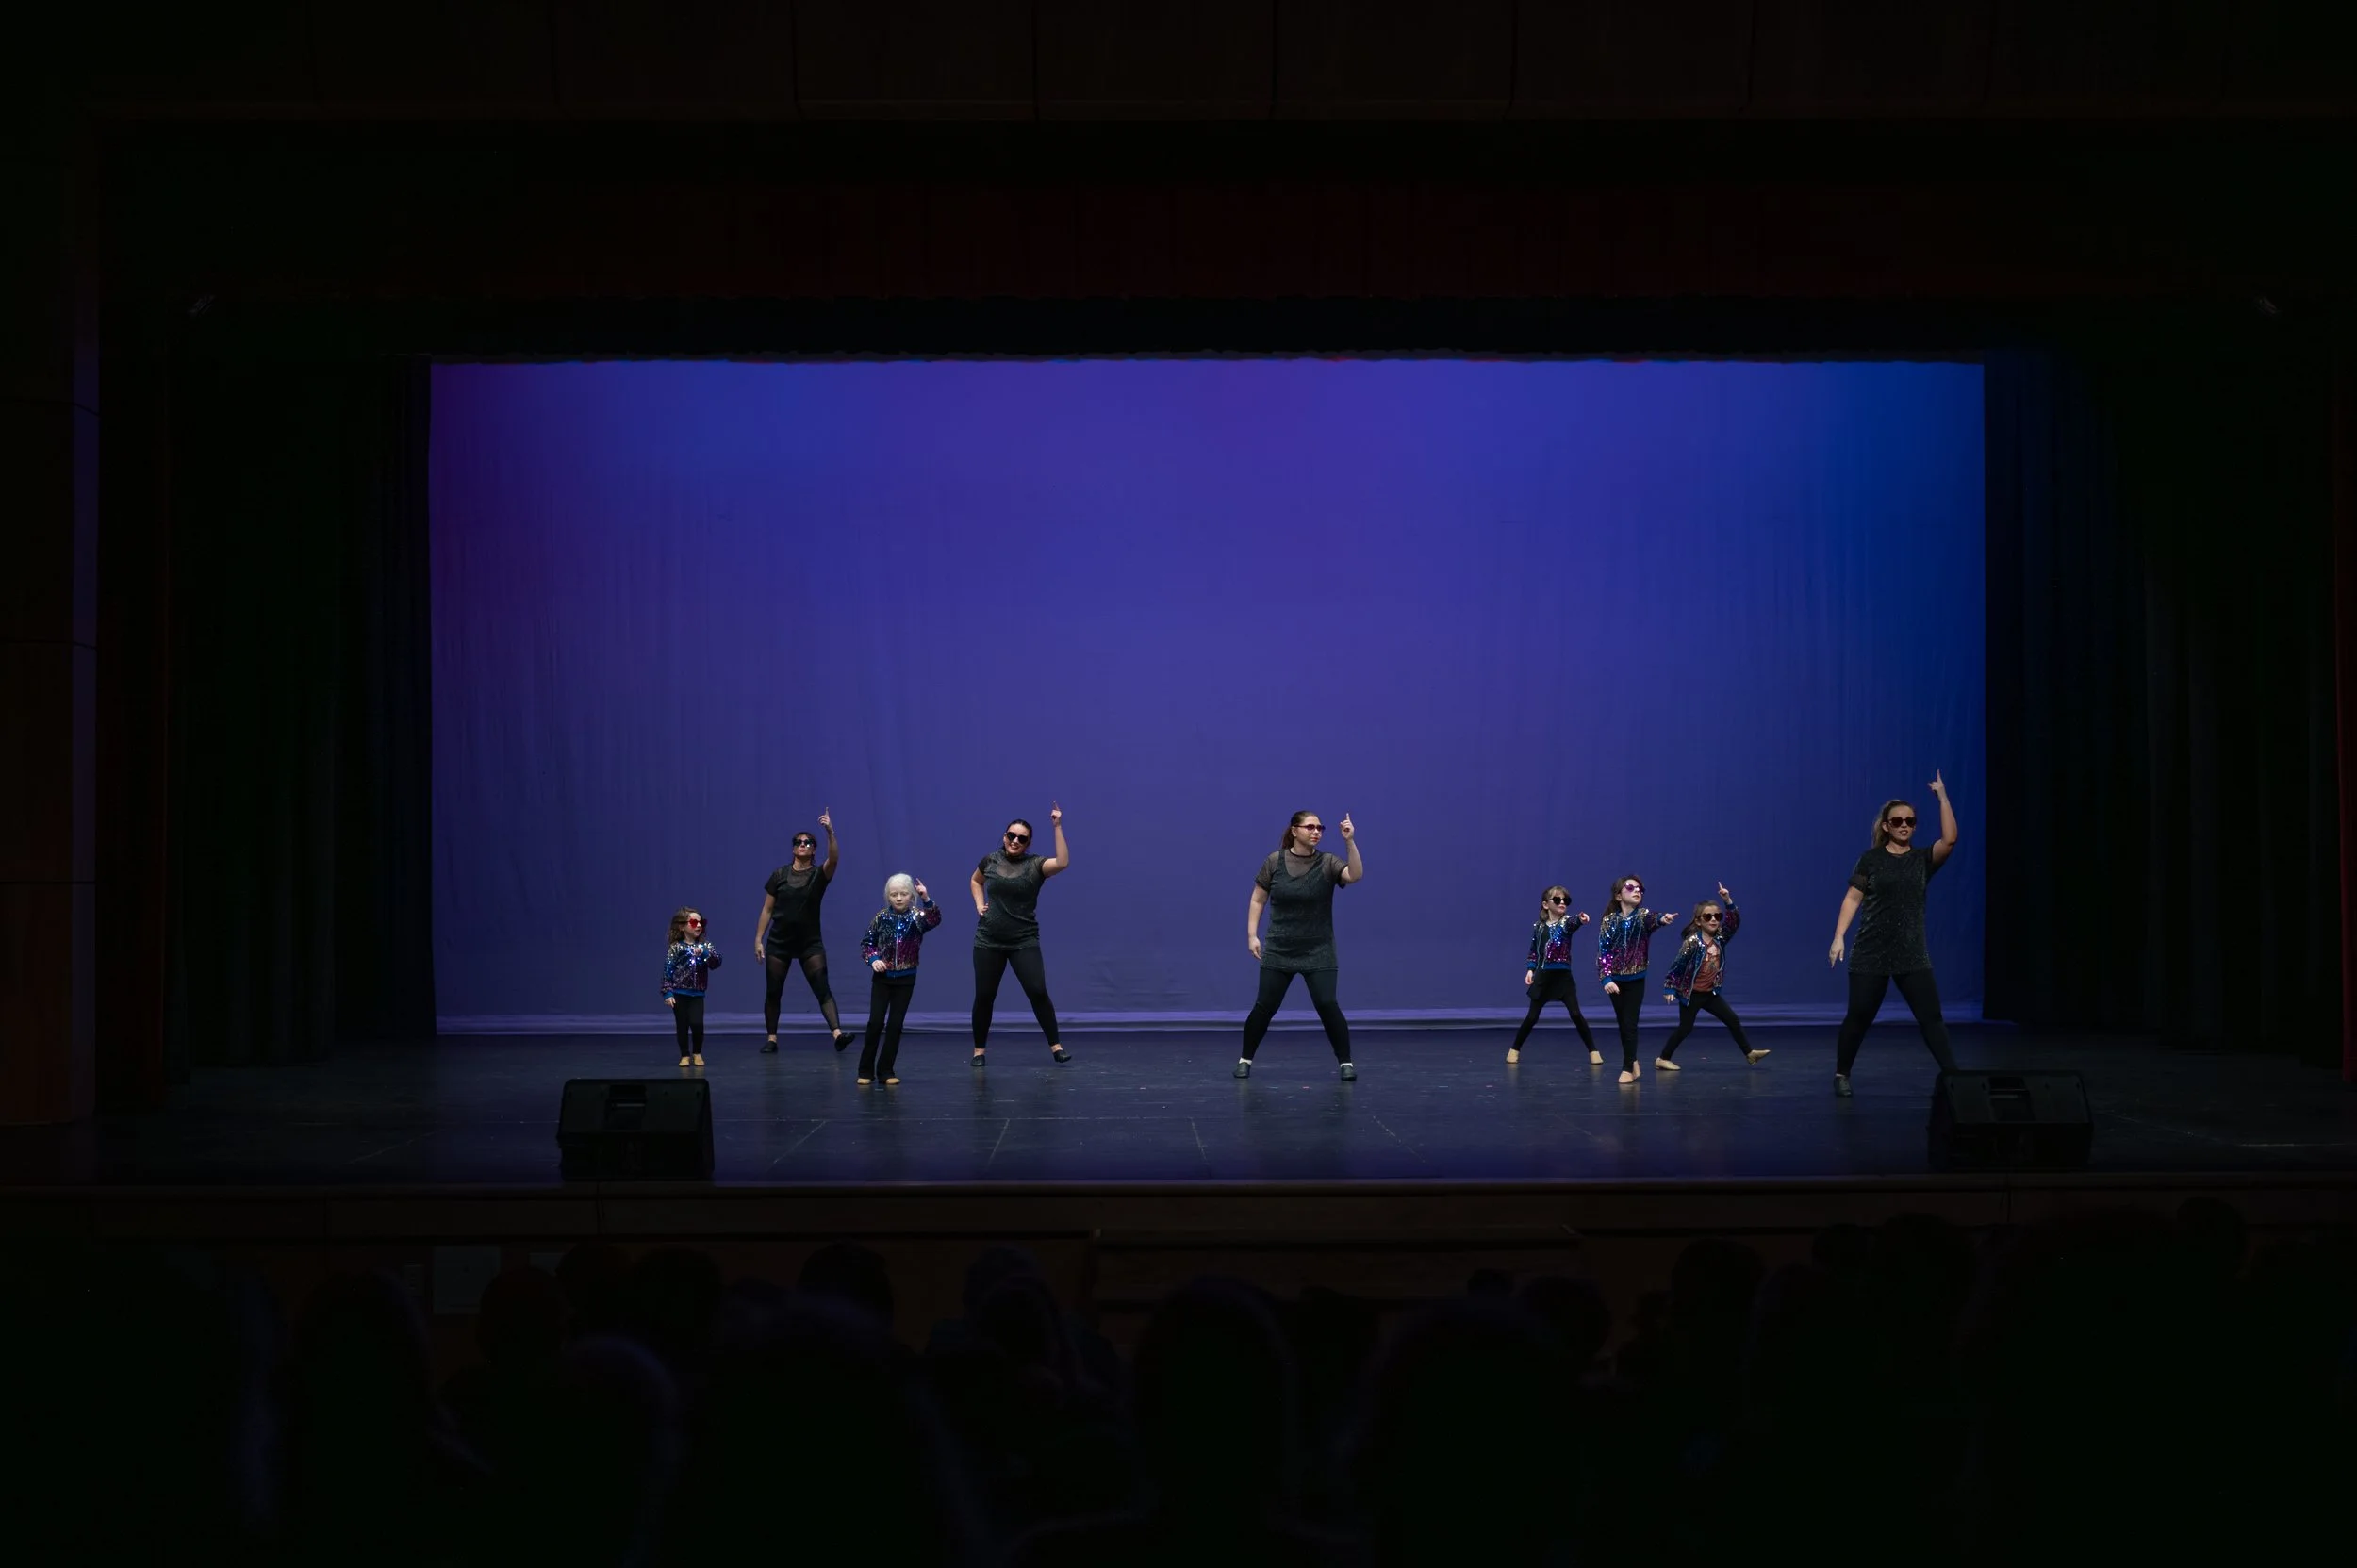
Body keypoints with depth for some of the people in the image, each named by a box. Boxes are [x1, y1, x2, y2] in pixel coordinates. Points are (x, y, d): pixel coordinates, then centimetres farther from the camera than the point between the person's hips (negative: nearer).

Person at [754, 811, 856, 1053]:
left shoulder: (819, 875, -3)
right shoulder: (779, 875, 1)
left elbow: (833, 858, -25)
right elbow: (767, 909, 4)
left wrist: (830, 831, -39)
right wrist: (758, 939, -1)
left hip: (810, 942, -2)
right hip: (779, 941, 2)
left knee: (822, 989, -13)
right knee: (773, 992, 5)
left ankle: (838, 1034, -25)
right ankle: (771, 1040, 17)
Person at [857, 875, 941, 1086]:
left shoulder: (916, 916, -6)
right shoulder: (881, 917, -3)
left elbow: (935, 920, -26)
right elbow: (866, 943, 3)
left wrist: (926, 899, -41)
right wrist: (873, 959, -14)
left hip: (906, 979, 0)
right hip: (882, 977, 0)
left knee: (895, 1024, 2)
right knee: (875, 1022, -4)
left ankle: (885, 1070, 10)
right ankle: (866, 1070, 4)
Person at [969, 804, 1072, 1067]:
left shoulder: (1035, 865, -7)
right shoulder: (991, 860, 2)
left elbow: (1063, 862, -27)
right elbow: (975, 880, 24)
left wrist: (1057, 827, -27)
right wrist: (979, 905, 7)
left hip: (1024, 942, -2)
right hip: (988, 941, 2)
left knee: (1038, 992, -10)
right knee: (984, 996, 5)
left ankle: (1056, 1046, 2)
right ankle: (979, 1050, 19)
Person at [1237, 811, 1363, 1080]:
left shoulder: (1327, 863, -6)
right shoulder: (1274, 862, -4)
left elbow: (1355, 875, -25)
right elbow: (1258, 900, 5)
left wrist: (1350, 841, -33)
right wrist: (1252, 935, -2)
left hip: (1318, 952, -1)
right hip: (1279, 950, 1)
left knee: (1327, 1005, -10)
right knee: (1265, 1006, 1)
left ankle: (1346, 1062, 2)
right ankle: (1245, 1060, 18)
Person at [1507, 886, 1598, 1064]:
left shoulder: (1567, 921, -4)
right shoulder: (1538, 925, 3)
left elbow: (1574, 922, -30)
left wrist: (1581, 920, -52)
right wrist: (1530, 969, 3)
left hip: (1563, 976, -1)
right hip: (1543, 976, 1)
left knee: (1576, 1014, -7)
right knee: (1532, 1016, 4)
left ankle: (1593, 1051, 1)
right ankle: (1514, 1049, 19)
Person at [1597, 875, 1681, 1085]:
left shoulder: (1644, 915, -6)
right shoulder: (1609, 920, -4)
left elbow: (1653, 921, -31)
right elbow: (1603, 951, -7)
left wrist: (1662, 920, -55)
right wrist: (1606, 979, -18)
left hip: (1636, 980, -2)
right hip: (1615, 980, 2)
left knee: (1630, 1023, -6)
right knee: (1622, 1024, 11)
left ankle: (1628, 1068, 1)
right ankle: (1633, 1062, 26)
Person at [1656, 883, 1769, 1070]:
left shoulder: (1719, 938, 0)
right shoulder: (1692, 942, -18)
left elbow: (1734, 922, -7)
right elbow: (1677, 965, -17)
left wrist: (1728, 901, -20)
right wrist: (1670, 988, -18)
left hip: (1710, 993, 7)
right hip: (1691, 993, -7)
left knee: (1733, 1020, 8)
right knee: (1685, 1028, -2)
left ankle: (1749, 1053, 18)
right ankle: (1662, 1059, 8)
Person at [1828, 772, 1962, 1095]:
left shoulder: (1923, 859, 4)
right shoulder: (1871, 858, 1)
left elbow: (1949, 839, -13)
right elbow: (1852, 898, 1)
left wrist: (1942, 796, -13)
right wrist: (1839, 937, -8)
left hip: (1913, 955, 1)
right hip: (1871, 953, -1)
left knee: (1931, 1017, -4)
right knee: (1858, 1017, 5)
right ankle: (1841, 1074, 22)